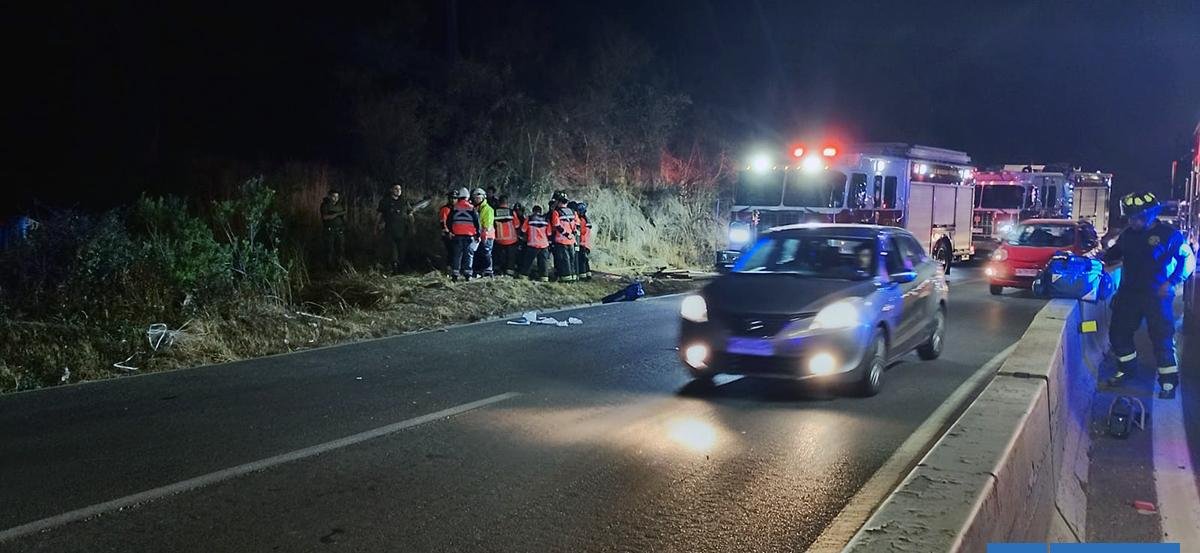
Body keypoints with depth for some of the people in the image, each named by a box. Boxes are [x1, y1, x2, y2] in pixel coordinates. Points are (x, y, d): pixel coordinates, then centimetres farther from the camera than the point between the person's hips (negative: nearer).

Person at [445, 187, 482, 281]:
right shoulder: (471, 208, -2)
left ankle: (455, 274, 1)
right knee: (468, 254, 5)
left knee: (456, 255, 5)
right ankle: (467, 273, 1)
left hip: (457, 235, 1)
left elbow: (448, 221, 7)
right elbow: (477, 222, 0)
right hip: (469, 235, -1)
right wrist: (478, 234, 8)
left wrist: (450, 231, 20)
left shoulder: (454, 208, 2)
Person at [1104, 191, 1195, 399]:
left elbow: (1188, 259, -8)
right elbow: (1113, 255, 20)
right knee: (1118, 332, 11)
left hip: (1157, 296, -6)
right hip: (1129, 293, 6)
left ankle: (1168, 381, 5)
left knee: (1162, 338, -4)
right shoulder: (1127, 234, 6)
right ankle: (1127, 368, 32)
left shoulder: (1169, 234, -10)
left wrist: (1172, 282, -18)